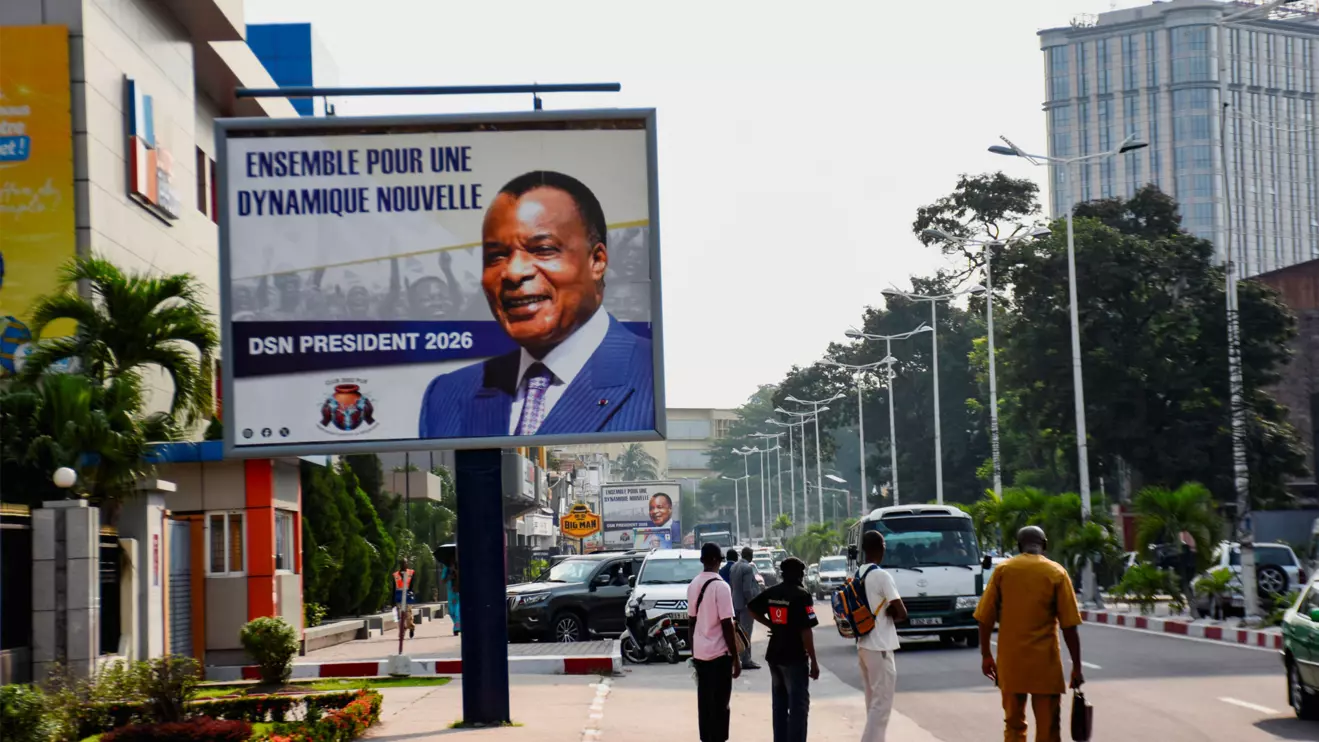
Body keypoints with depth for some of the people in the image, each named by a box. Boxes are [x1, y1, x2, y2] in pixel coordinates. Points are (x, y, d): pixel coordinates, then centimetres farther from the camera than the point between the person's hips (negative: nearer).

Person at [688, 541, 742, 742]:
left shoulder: (693, 584, 6)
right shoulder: (720, 586, -16)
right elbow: (726, 625, -17)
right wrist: (736, 658, -11)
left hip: (700, 652, 7)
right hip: (719, 653, -7)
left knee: (704, 701, 12)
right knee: (719, 704, -3)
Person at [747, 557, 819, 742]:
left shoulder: (771, 593, 5)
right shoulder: (801, 595, -15)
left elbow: (751, 608, 18)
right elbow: (806, 631, -18)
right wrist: (814, 661, -13)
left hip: (774, 656, 7)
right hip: (795, 658, -7)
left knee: (779, 705, 15)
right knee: (798, 706, -3)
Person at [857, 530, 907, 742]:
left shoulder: (857, 576, 9)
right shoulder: (882, 576, -15)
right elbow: (902, 614, -17)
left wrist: (884, 614, 6)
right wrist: (891, 615, 4)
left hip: (863, 646, 8)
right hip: (880, 647, -8)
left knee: (873, 702, 15)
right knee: (882, 704, -7)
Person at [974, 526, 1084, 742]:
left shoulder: (1003, 570, 3)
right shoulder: (1056, 573, -2)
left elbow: (985, 618, 2)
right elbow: (1069, 626, -6)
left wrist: (986, 655, 12)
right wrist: (1076, 667, -1)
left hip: (1010, 661, 2)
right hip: (1044, 663, -2)